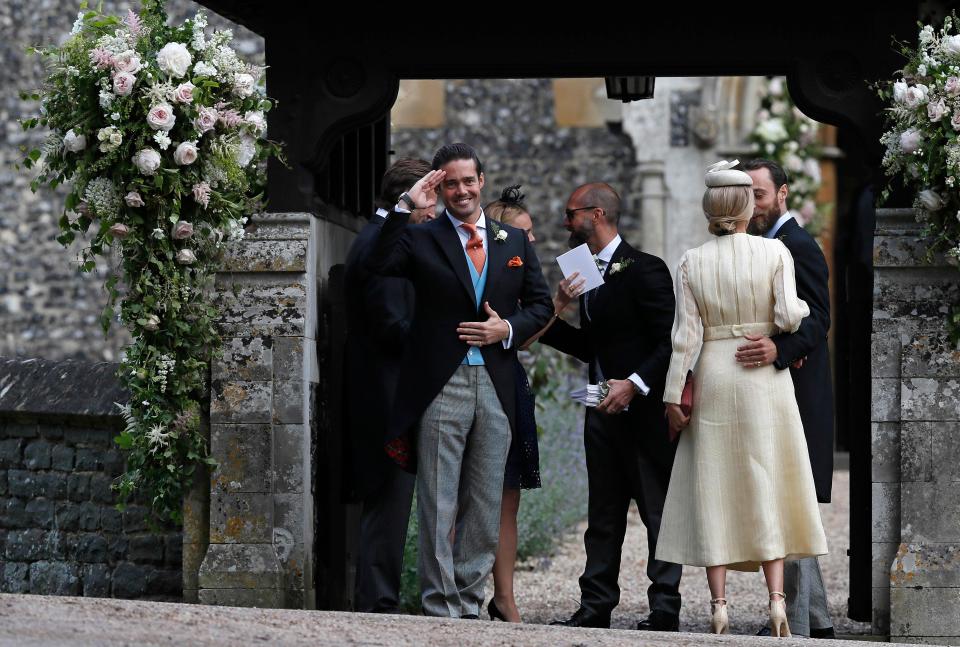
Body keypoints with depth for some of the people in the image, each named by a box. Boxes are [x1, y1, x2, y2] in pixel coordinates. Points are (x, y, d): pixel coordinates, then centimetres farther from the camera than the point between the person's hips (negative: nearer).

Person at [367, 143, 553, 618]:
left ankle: (469, 601, 15)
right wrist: (406, 206, -18)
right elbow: (381, 265, -16)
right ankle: (440, 606, 2)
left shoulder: (514, 241, 13)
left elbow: (540, 303, 15)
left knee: (486, 506, 8)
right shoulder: (421, 238, 2)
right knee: (438, 506, -2)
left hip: (496, 386, 4)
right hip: (440, 385, -4)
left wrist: (508, 328, -4)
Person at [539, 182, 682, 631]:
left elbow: (670, 341, -15)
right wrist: (555, 316, 4)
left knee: (657, 510, -2)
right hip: (604, 410, 9)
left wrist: (634, 383, -22)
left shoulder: (643, 270, -12)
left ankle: (664, 610, 1)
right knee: (603, 515, 10)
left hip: (643, 409, -9)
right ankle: (596, 606, 14)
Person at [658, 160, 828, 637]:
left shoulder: (692, 263, -3)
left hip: (713, 380, 0)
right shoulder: (775, 252, -6)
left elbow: (686, 335, -5)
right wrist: (803, 308, 11)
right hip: (766, 379, 0)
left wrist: (673, 396, -1)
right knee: (767, 485, 5)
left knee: (714, 490, 4)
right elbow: (788, 317, -12)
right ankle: (776, 598, -3)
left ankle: (718, 604, 0)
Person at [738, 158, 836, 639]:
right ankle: (816, 621, 21)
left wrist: (779, 350, -38)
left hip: (794, 396, -10)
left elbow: (817, 319, -22)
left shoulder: (798, 247, -12)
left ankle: (794, 623, -6)